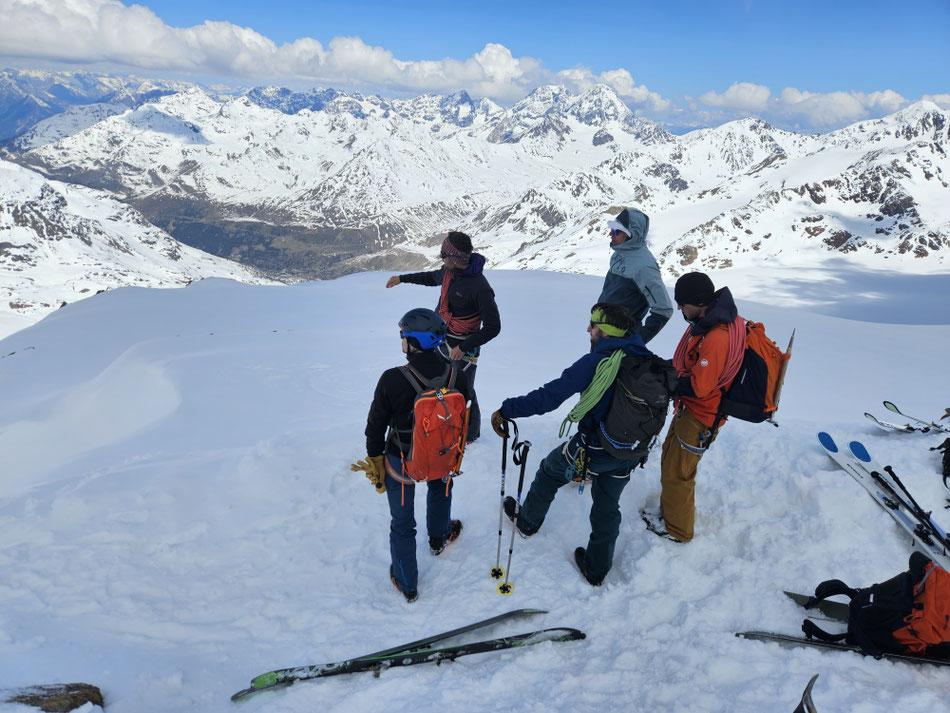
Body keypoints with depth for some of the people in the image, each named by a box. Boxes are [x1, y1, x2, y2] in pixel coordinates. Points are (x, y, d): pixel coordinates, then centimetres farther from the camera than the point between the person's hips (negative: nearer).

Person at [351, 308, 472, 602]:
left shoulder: (392, 380, -30)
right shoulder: (459, 378, -20)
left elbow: (375, 426, -15)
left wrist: (375, 459, 4)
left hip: (401, 462, -3)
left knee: (402, 523, 19)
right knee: (440, 487, 38)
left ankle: (407, 584, 38)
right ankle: (439, 537, 61)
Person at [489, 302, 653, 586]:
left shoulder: (595, 362, -22)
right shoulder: (646, 360, -3)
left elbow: (549, 397, -26)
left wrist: (507, 409, -21)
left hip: (591, 449, -5)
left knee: (549, 471, 23)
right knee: (607, 508, 22)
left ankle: (527, 521, 43)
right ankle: (597, 568, 36)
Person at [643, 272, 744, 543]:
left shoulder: (717, 338, -33)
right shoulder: (709, 319, -1)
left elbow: (698, 386, -29)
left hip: (700, 416, -10)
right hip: (688, 407, 10)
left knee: (676, 472, 4)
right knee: (669, 458, 23)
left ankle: (677, 529, 24)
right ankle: (668, 513, 42)